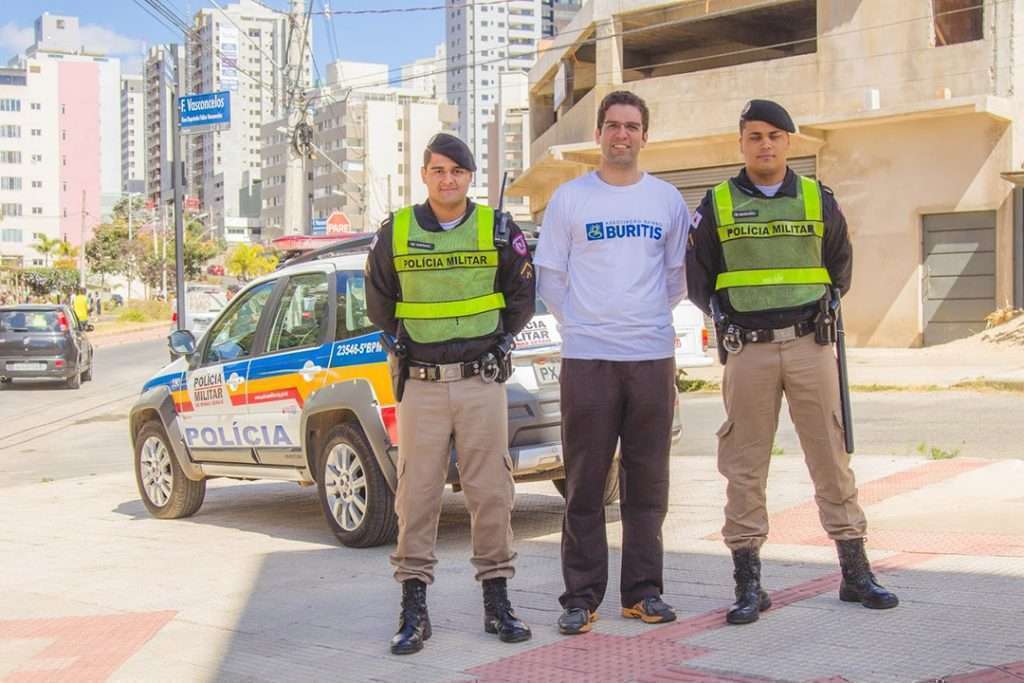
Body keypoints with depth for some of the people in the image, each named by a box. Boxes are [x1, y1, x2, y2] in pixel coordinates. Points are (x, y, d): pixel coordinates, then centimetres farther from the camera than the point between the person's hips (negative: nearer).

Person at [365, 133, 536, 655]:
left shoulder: (497, 230, 3)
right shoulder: (396, 232, 4)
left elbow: (521, 296, 12)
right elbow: (379, 302, 15)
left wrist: (500, 342, 6)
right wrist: (398, 344, 8)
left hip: (482, 380, 0)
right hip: (420, 383, 0)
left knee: (491, 490, 3)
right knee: (417, 493, 0)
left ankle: (497, 600, 14)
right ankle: (414, 607, 7)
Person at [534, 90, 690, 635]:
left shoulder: (667, 199, 10)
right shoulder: (569, 198, 4)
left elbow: (679, 274, 17)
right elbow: (549, 275, 7)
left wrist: (650, 317, 10)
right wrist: (579, 324, 4)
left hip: (653, 356, 2)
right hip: (587, 359, -2)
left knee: (647, 480, 7)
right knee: (585, 482, 0)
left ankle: (643, 591, 16)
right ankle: (581, 598, 7)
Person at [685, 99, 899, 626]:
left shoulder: (818, 200, 8)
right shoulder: (717, 205, 5)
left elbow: (840, 263, 20)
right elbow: (697, 277, 12)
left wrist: (824, 311, 12)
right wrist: (727, 321, 8)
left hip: (811, 345, 1)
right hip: (748, 350, -1)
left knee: (831, 458, 4)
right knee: (745, 466, 1)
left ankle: (855, 571, 14)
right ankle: (748, 583, 8)